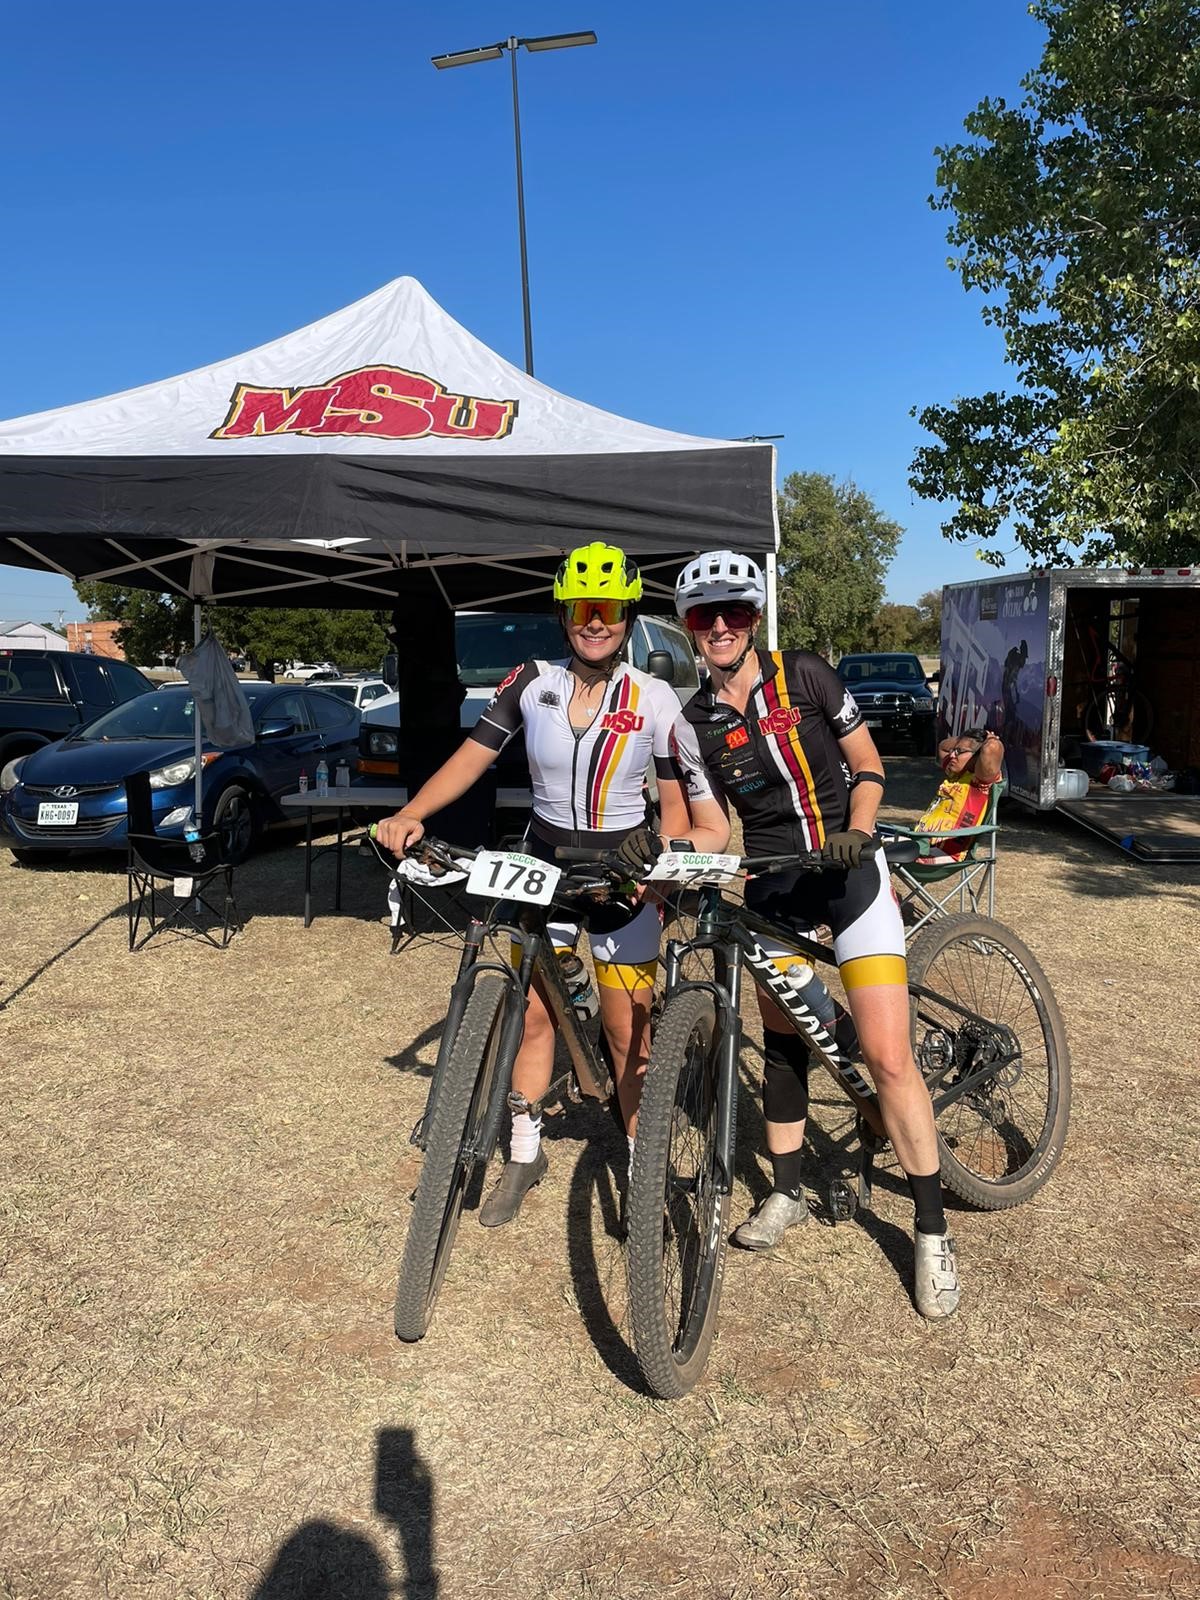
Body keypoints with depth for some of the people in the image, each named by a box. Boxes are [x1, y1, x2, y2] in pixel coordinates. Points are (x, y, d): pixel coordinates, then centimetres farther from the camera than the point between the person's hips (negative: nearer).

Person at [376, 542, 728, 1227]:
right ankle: (525, 1155, 27)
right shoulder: (531, 683, -5)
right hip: (544, 863, 2)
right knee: (532, 1012, 8)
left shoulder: (655, 700, -10)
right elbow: (471, 758, -4)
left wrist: (696, 841, -24)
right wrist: (411, 815, -17)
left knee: (630, 1031, 3)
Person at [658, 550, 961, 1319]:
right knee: (783, 1042, 12)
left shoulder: (806, 675, -6)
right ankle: (788, 1192, 32)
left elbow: (868, 766, 0)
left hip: (850, 871, -3)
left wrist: (857, 832, -18)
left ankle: (932, 1228, 6)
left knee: (888, 1056, -9)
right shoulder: (693, 726, 0)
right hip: (772, 886, 3)